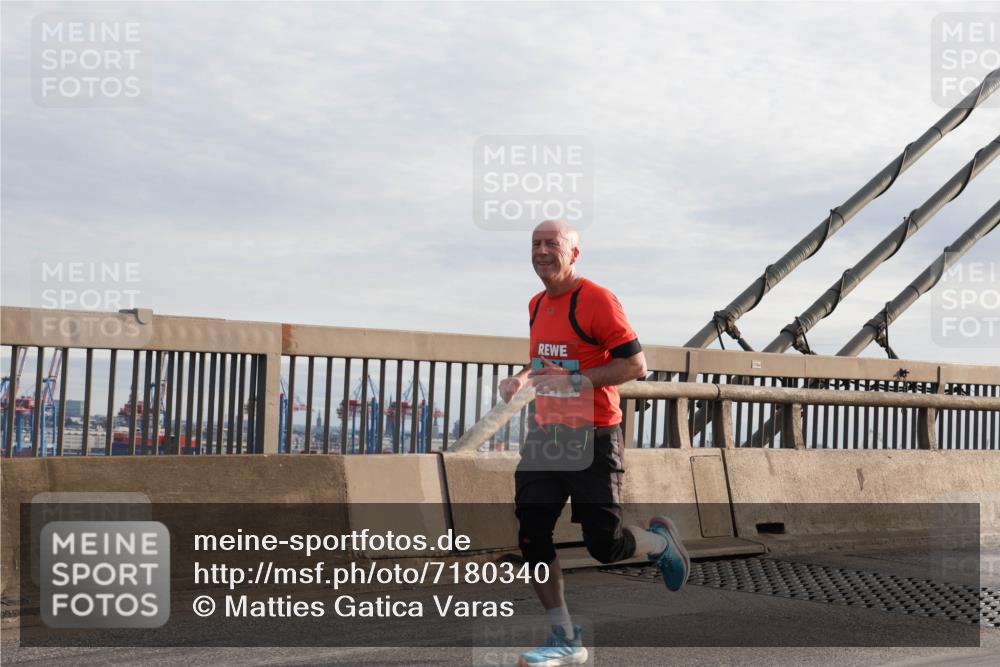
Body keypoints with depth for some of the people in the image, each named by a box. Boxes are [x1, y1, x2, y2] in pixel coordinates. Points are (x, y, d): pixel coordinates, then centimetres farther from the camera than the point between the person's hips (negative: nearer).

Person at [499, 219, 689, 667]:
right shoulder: (537, 305, 13)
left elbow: (635, 365, -15)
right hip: (545, 434, 7)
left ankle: (661, 542, 27)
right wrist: (523, 378, 7)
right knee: (532, 539, 0)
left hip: (593, 438, -7)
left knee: (603, 544, -8)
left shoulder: (596, 300, -12)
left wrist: (575, 381, -22)